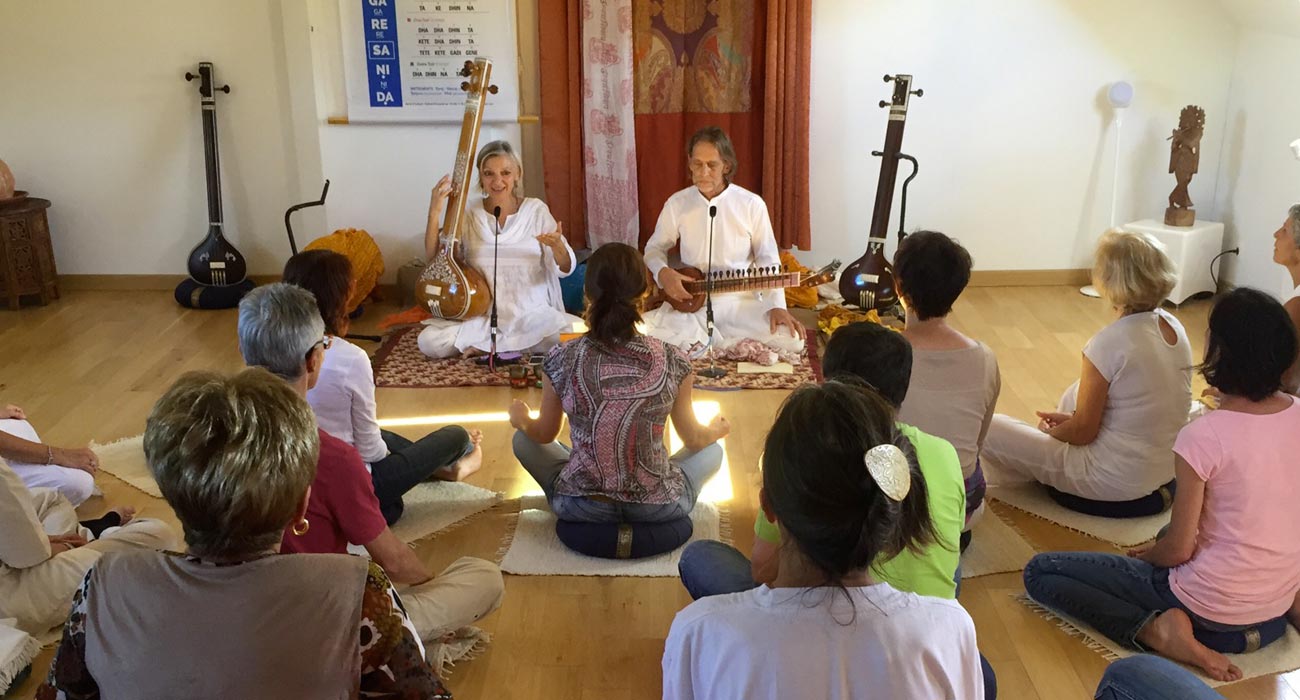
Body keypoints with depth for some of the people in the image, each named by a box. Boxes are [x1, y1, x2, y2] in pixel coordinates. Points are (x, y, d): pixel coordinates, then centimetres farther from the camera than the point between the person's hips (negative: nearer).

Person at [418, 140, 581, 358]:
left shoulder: (536, 210, 0)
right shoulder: (469, 214, 4)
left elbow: (565, 269, -5)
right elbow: (434, 258, -3)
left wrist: (557, 246, -27)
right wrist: (434, 213, -14)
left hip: (533, 314, 0)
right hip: (481, 315, 1)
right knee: (428, 341, -23)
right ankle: (519, 344, -4)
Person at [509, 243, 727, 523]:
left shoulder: (562, 359, -12)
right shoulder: (671, 360, -12)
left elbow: (544, 435, 5)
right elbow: (693, 439, 4)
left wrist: (520, 420, 29)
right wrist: (717, 430, 28)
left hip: (580, 507, 0)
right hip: (658, 508, 0)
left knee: (523, 439, 27)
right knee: (712, 450, 30)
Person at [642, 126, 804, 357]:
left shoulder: (752, 205, -3)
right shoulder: (677, 204, 1)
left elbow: (768, 260, 1)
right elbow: (655, 248, 13)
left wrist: (777, 306, -14)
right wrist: (663, 273, -11)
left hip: (742, 302, 0)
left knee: (792, 341, -26)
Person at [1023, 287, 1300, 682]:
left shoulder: (1202, 437, -25)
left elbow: (1178, 550, -17)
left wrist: (1145, 555, 5)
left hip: (1213, 609, -7)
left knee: (1040, 572, 1)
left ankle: (1154, 628, -12)